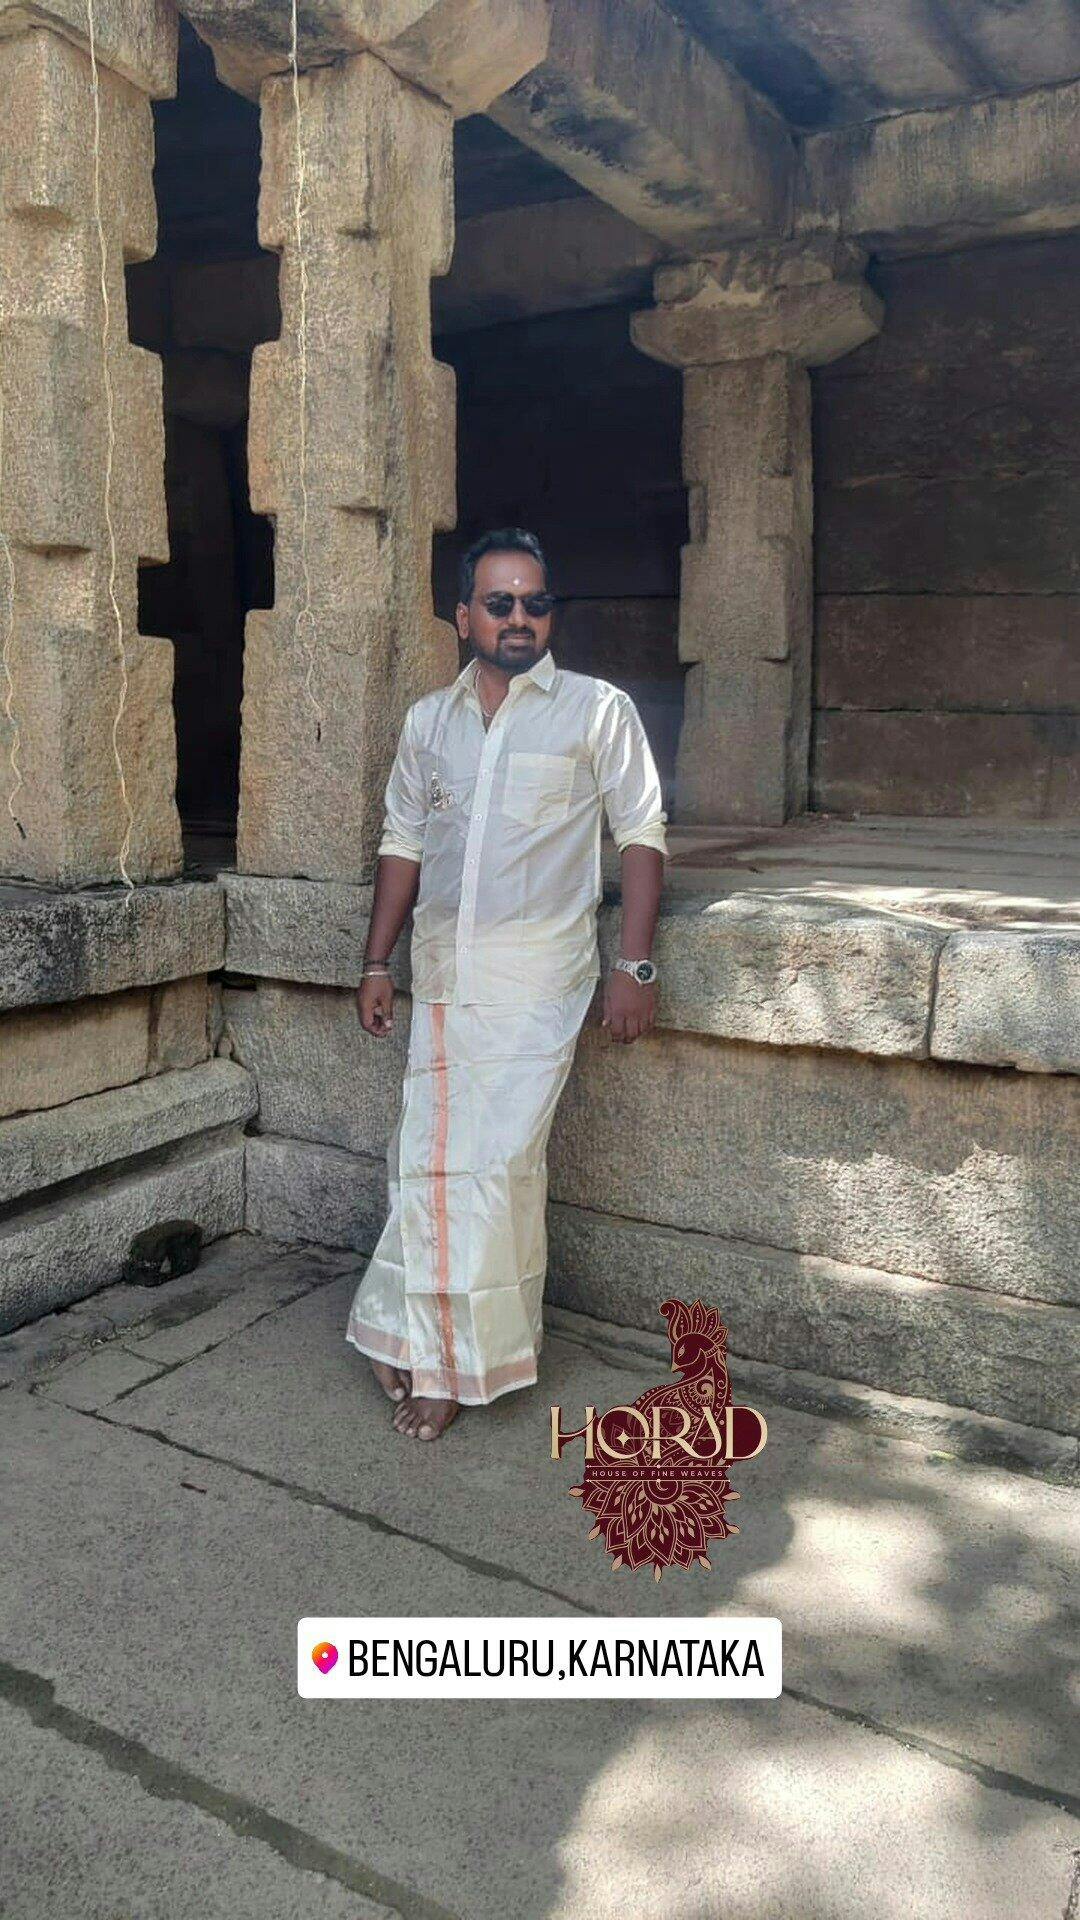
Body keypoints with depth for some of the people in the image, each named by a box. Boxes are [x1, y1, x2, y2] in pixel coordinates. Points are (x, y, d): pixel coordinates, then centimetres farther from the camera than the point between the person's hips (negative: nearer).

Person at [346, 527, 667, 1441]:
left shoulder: (598, 709, 0)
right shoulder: (429, 719, 12)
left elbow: (643, 834, 0)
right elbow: (403, 842, 16)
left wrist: (635, 964, -7)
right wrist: (377, 964, 13)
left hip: (536, 978, -4)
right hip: (442, 971, 4)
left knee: (495, 1163, -5)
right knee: (433, 1155, 6)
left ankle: (445, 1358, 13)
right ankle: (439, 1347, 24)